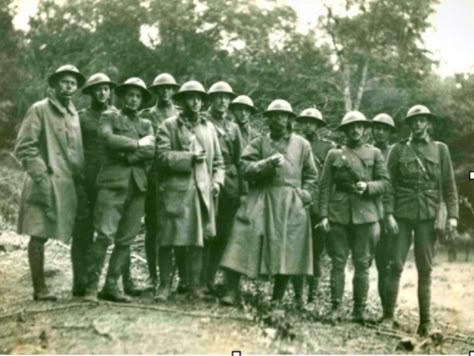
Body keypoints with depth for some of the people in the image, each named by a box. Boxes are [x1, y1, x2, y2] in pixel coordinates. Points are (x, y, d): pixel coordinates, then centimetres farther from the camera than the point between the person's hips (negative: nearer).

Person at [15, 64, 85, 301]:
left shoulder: (74, 114, 17)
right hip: (46, 185, -7)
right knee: (39, 235, -4)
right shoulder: (40, 110, -3)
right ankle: (39, 288, 2)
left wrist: (80, 175, 11)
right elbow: (23, 148, -9)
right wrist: (41, 176, -14)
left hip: (68, 185, 7)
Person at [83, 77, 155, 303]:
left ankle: (111, 286, 9)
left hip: (137, 185, 4)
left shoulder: (146, 124, 21)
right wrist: (137, 143, -4)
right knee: (105, 236, -12)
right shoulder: (109, 117, 11)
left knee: (126, 240, 2)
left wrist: (126, 154, -8)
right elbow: (108, 139, -9)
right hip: (113, 183, -4)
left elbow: (151, 151, 4)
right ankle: (92, 286, -5)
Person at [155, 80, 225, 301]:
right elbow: (162, 156, -9)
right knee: (169, 240, -2)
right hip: (175, 190, -3)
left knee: (198, 240, 5)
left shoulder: (209, 127, 18)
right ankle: (164, 285, 8)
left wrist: (217, 181, 3)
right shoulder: (169, 126, 3)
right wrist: (190, 158, -14)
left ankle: (194, 286, 13)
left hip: (202, 191, 4)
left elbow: (217, 160, 19)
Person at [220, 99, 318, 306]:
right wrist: (268, 163, -16)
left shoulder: (302, 145, 12)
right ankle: (232, 291, -4)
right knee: (242, 242, -10)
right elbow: (246, 168, -3)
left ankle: (277, 298, 10)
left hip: (291, 205, 1)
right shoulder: (258, 143, 10)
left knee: (287, 251, -1)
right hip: (260, 201, 0)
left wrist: (303, 195, 1)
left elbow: (311, 176, 16)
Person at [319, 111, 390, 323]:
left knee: (362, 263, 2)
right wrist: (324, 215, -3)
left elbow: (385, 182, 6)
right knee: (338, 262, 1)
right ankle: (336, 307, 7)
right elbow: (325, 186, 5)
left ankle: (359, 310, 9)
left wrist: (368, 186, -14)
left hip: (365, 214, 0)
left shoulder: (374, 153, 11)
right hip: (339, 214, 0)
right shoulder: (334, 154, 10)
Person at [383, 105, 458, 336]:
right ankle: (388, 315, 7)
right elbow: (389, 184, 2)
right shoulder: (398, 149, 6)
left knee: (425, 270, 4)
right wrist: (389, 213, -8)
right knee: (396, 266, -2)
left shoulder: (440, 149, 9)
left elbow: (449, 185, 7)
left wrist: (452, 215, -3)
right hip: (402, 215, 0)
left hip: (428, 216, 1)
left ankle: (425, 322, 10)